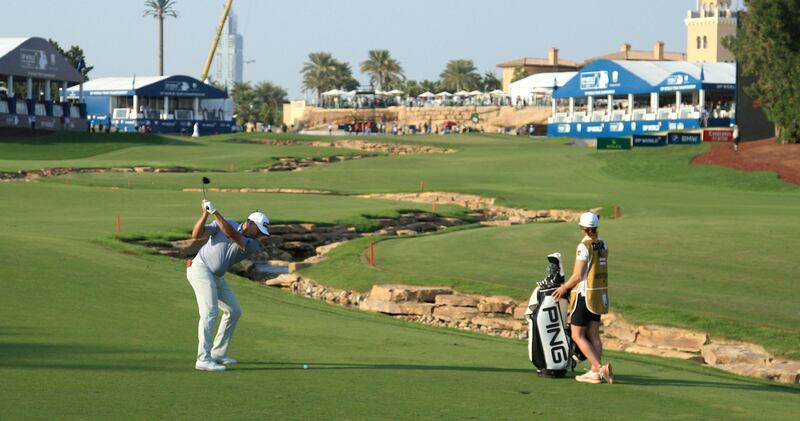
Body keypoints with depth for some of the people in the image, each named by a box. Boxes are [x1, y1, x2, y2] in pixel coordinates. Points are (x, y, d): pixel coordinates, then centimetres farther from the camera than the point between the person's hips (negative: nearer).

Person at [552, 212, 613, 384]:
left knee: (577, 336, -2)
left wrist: (564, 288, -3)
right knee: (593, 334, 12)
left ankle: (599, 367, -13)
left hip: (584, 294, -7)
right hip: (599, 294, 7)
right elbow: (596, 271, 10)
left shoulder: (584, 246, -17)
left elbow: (578, 275, -18)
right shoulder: (603, 245, 5)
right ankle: (595, 372, 10)